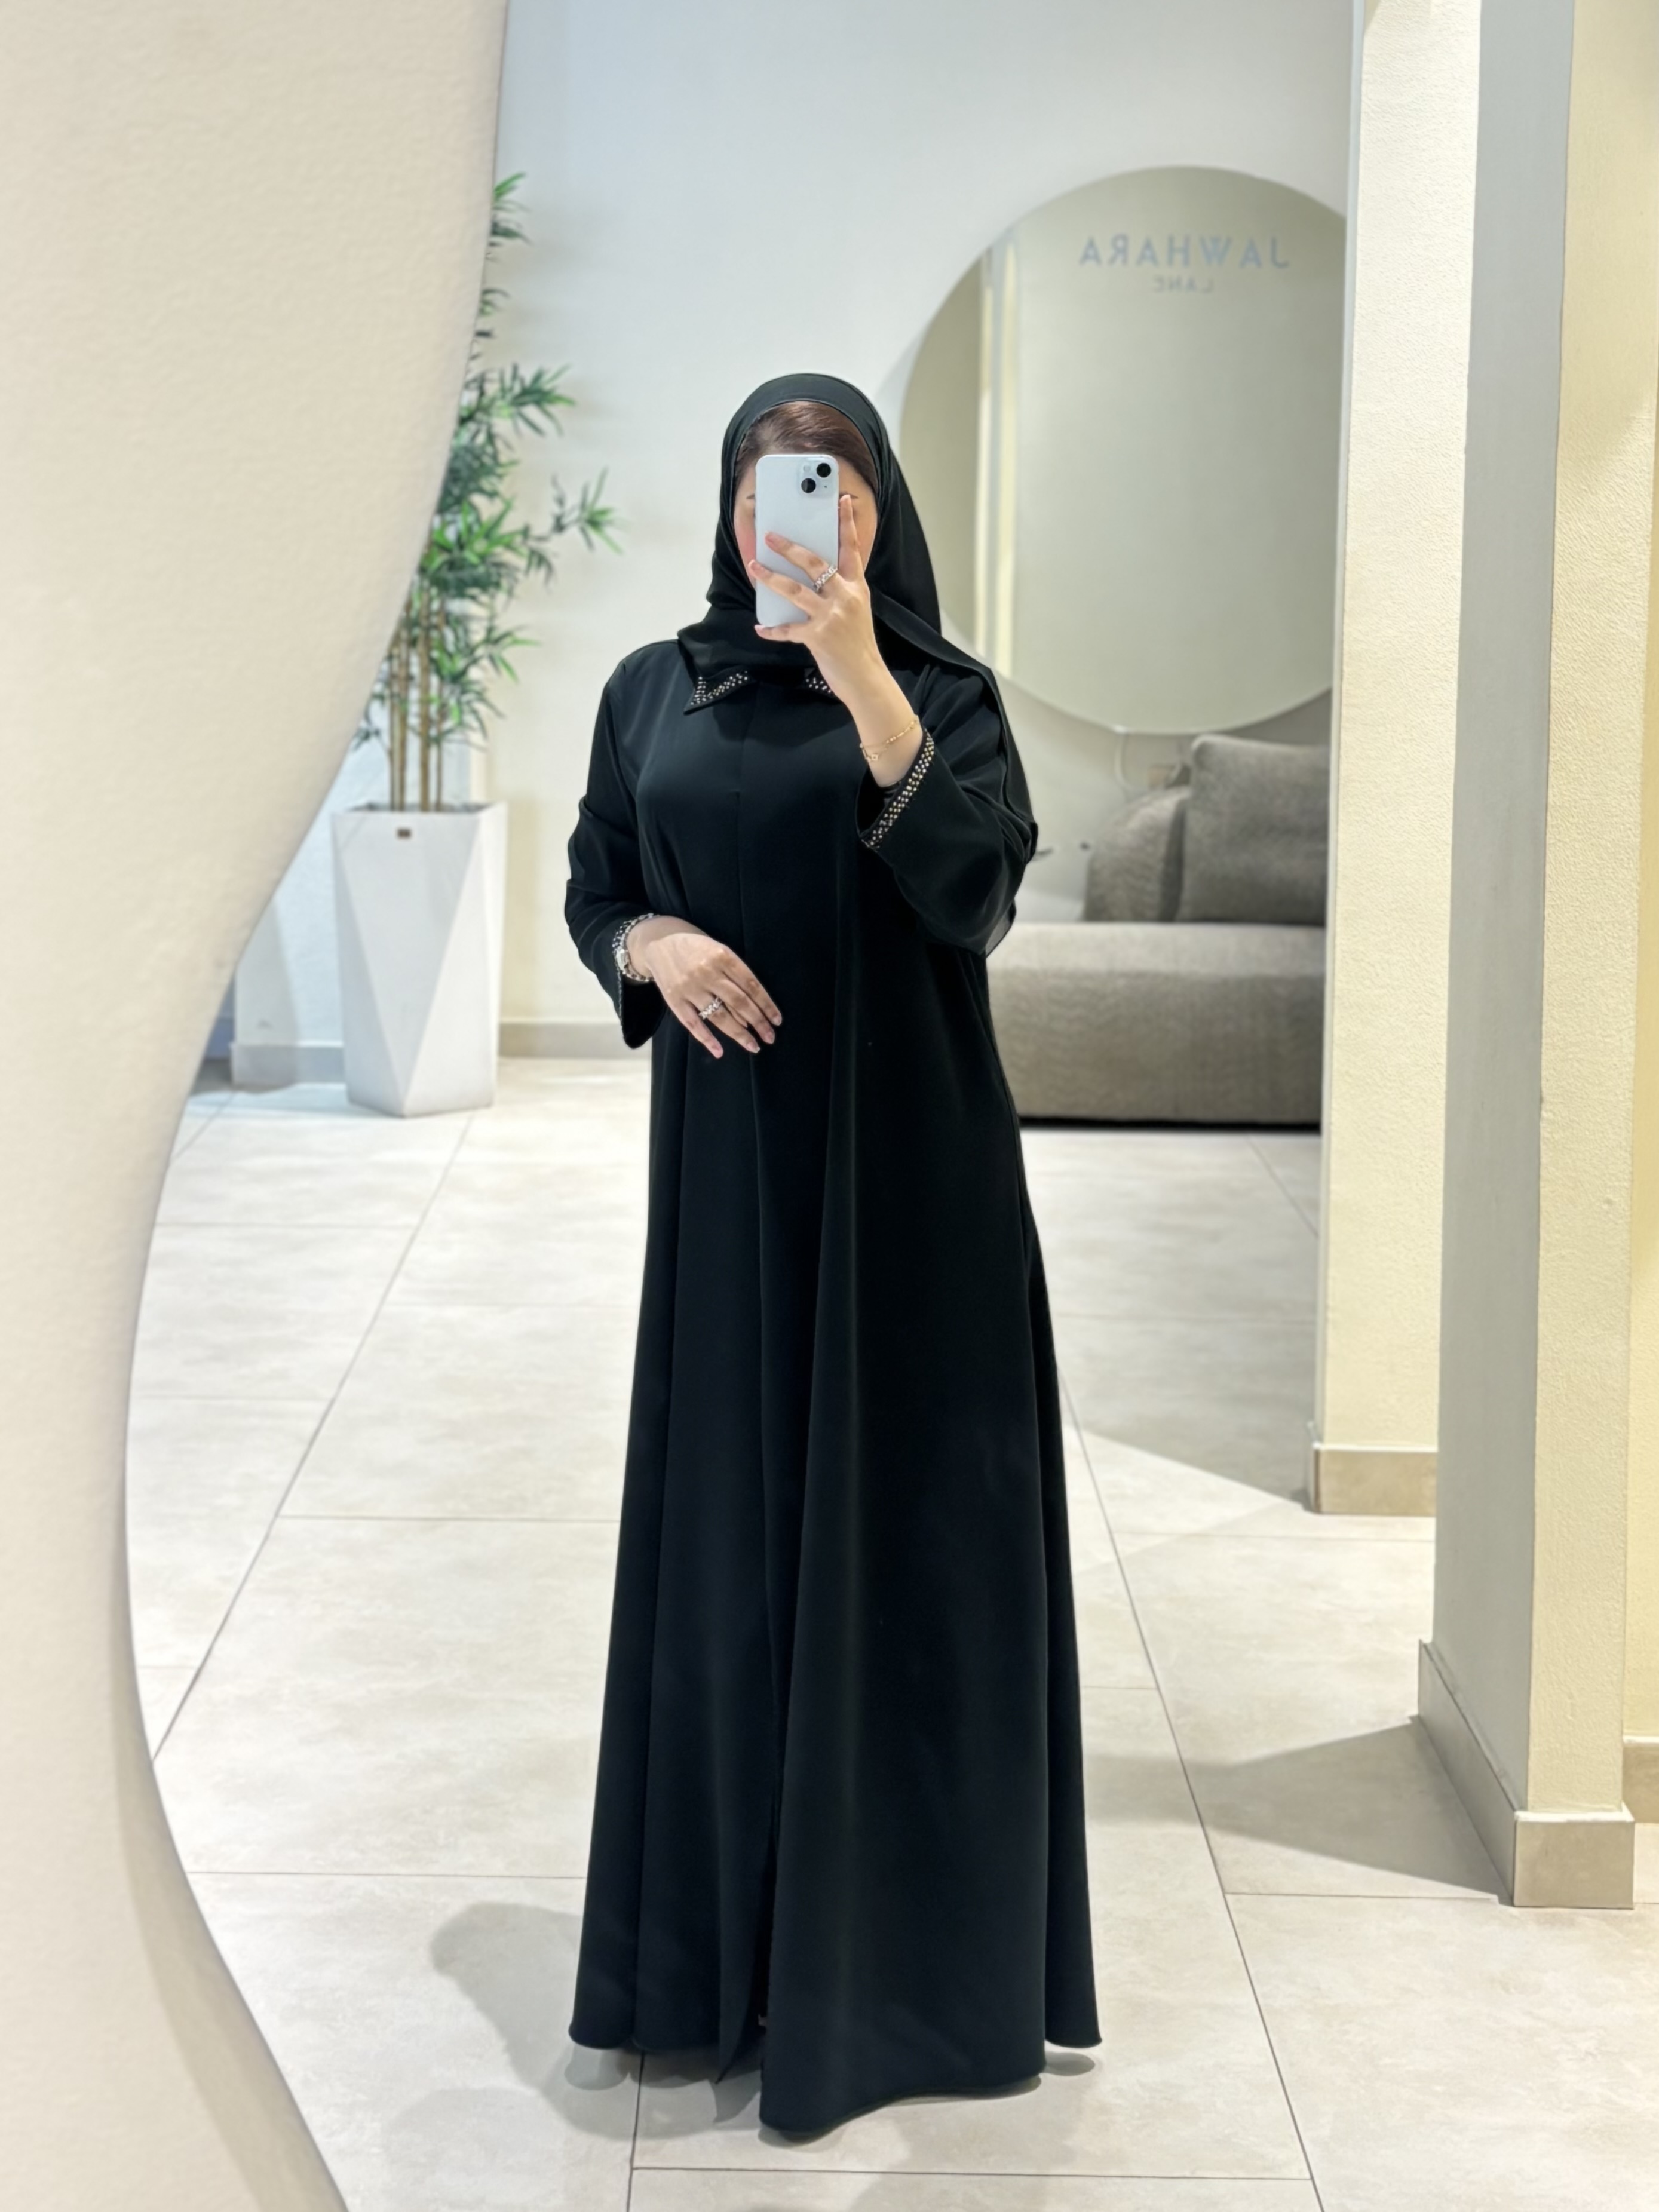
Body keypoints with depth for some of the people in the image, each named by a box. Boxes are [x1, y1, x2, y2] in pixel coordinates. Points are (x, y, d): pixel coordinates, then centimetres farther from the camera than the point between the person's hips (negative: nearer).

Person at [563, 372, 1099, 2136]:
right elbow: (593, 892, 12)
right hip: (729, 1167, 3)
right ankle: (732, 1923, 20)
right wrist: (656, 948, -11)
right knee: (733, 1518, 7)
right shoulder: (656, 694, 7)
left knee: (900, 1518, 1)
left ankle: (905, 1936, 12)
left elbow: (975, 885, -18)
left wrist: (859, 677, -27)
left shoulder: (944, 693, -2)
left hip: (908, 1165, -2)